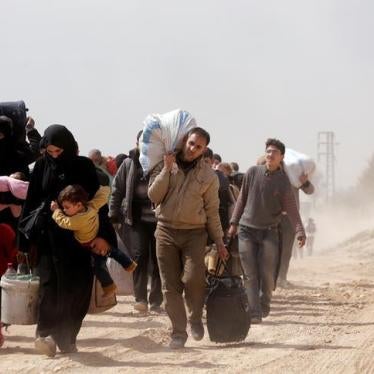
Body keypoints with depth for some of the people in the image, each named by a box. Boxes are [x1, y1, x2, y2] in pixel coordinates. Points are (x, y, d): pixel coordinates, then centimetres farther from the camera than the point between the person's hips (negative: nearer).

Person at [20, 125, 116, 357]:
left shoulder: (84, 167, 1)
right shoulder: (42, 166, 5)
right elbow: (31, 202, 7)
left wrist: (103, 235, -9)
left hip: (78, 237, 0)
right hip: (48, 236, 0)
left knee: (76, 288, 0)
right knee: (50, 284, -13)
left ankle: (66, 338, 7)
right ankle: (47, 334, -23)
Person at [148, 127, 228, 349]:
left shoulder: (208, 176, 4)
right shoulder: (164, 166, 5)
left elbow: (212, 210, 8)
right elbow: (154, 196, -4)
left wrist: (219, 241, 7)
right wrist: (166, 170, -11)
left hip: (195, 232, -1)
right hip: (166, 231, 1)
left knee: (193, 277, -19)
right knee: (170, 286, 0)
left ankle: (196, 318, 7)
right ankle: (178, 332, 7)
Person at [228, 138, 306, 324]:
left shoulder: (283, 181, -4)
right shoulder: (252, 172, 1)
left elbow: (291, 209, -8)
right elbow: (242, 199, 10)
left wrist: (300, 232, -21)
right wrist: (234, 223, 9)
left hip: (269, 232, -1)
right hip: (247, 230, 1)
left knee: (268, 274, -1)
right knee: (250, 275, -3)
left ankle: (264, 305, 23)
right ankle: (254, 313, -4)